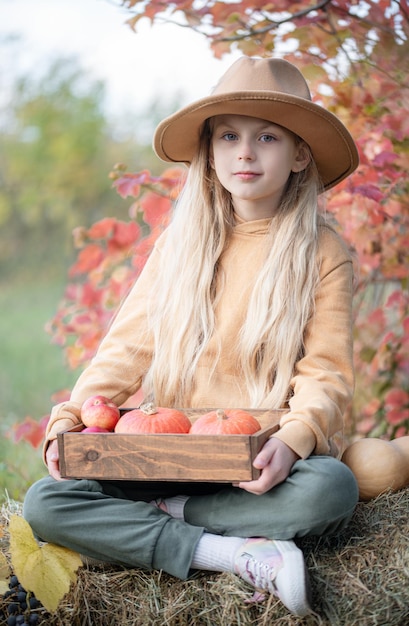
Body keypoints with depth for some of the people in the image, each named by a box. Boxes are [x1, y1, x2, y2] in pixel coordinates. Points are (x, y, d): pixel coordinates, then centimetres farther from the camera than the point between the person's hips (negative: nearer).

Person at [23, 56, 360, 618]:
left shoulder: (323, 253, 0)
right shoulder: (179, 244, 9)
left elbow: (326, 373, -5)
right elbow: (128, 347, 7)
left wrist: (294, 438, -26)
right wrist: (71, 420, -9)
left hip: (263, 462, -2)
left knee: (331, 488, -37)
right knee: (44, 503, -20)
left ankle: (165, 514, -18)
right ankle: (233, 554, -26)